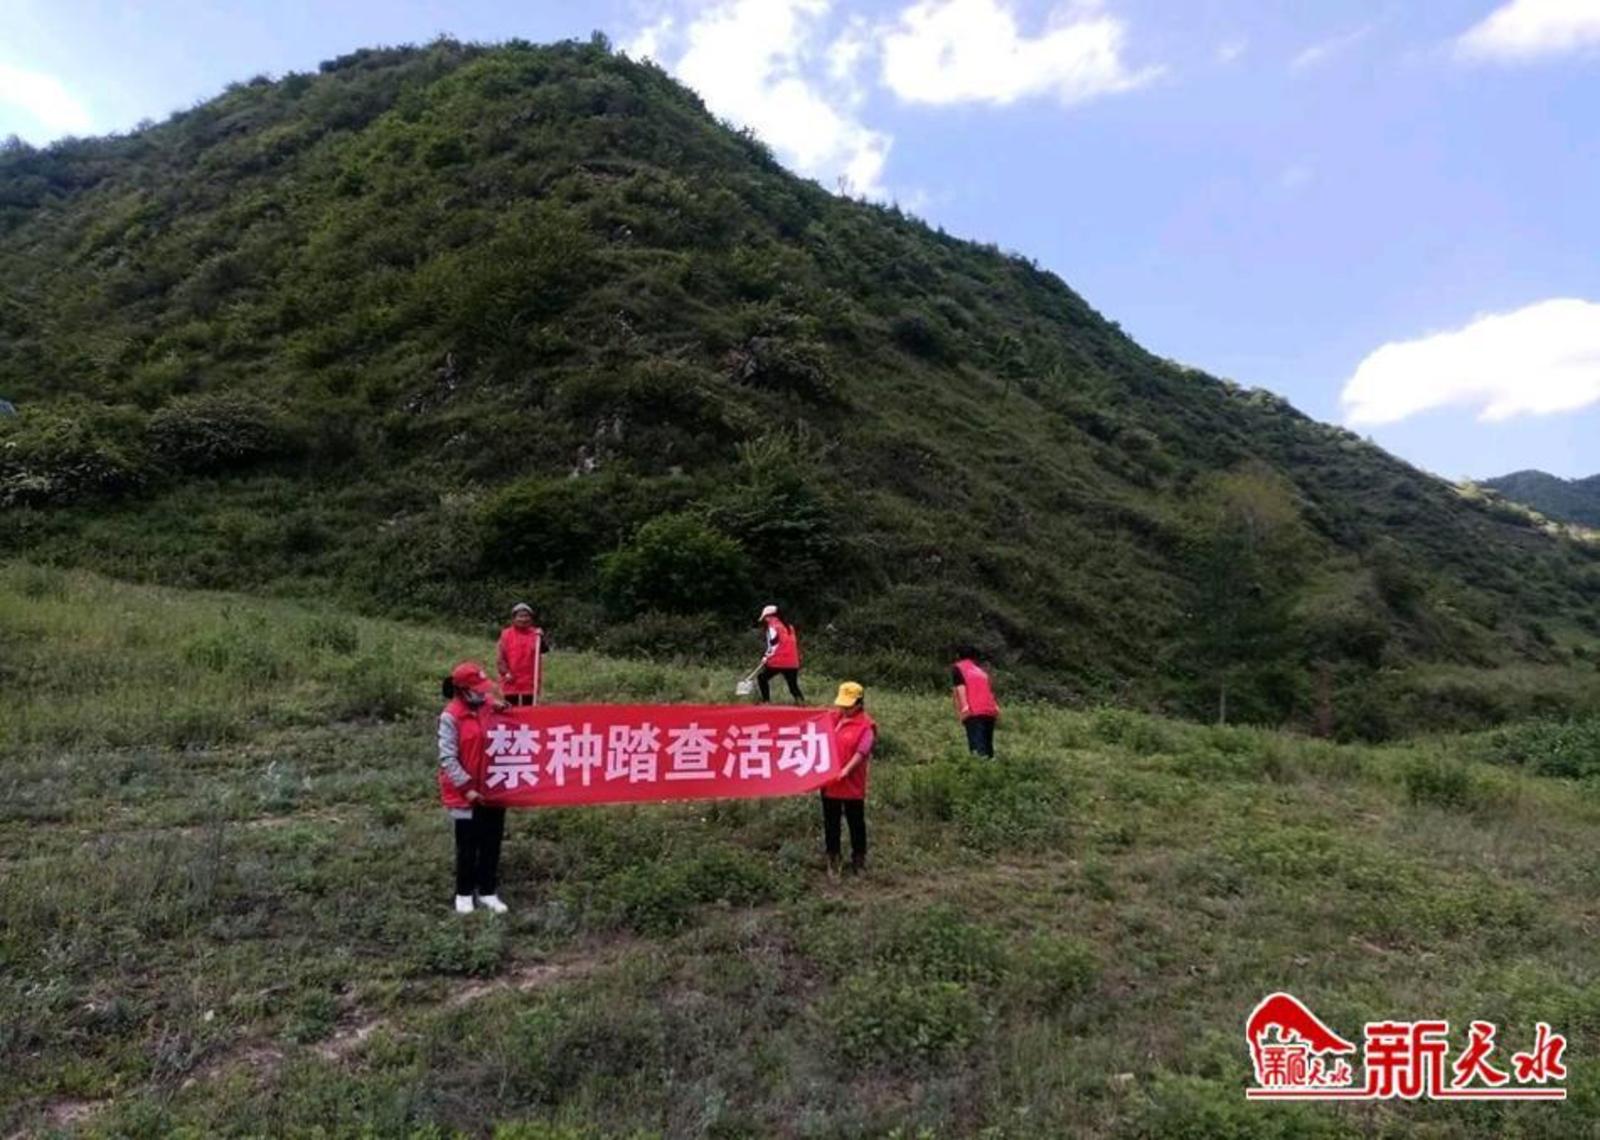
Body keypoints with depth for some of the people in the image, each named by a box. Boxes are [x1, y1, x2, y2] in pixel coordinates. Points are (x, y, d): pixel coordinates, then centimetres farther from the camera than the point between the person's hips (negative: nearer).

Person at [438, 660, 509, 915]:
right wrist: (467, 787, -17)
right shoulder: (451, 717, -15)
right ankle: (464, 893, 27)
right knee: (467, 845, 9)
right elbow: (447, 758, -15)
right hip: (466, 793, -4)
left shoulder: (491, 707, -1)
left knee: (492, 843, 11)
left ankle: (488, 892, 25)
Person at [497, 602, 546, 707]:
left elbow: (542, 650, -12)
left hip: (530, 683, 0)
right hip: (511, 682, 0)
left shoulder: (536, 633, 2)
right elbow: (500, 658, 2)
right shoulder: (506, 634, 2)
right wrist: (506, 673, -9)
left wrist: (541, 639, -29)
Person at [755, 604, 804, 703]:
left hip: (777, 661, -6)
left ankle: (766, 701, 2)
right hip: (792, 662, 6)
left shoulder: (773, 625, -1)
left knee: (762, 678, 11)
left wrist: (766, 656, -3)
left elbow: (774, 643, -11)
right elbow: (795, 643, 20)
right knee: (793, 685, 11)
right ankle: (800, 700, -9)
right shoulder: (789, 626, 19)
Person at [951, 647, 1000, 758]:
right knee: (987, 747, 13)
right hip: (990, 711, 6)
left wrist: (964, 707, -12)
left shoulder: (957, 668, 12)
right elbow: (991, 690, 19)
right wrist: (996, 707, 15)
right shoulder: (981, 670, 28)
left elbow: (960, 687, -4)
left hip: (974, 712, -6)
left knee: (978, 749, -13)